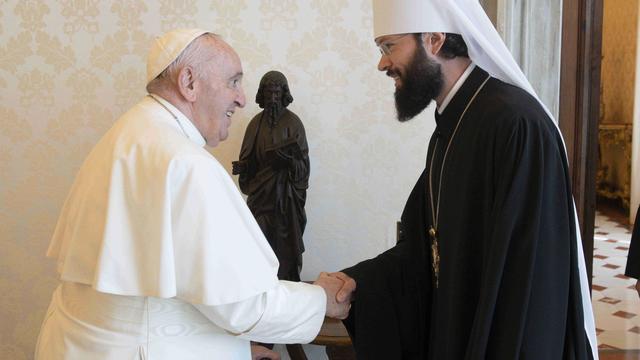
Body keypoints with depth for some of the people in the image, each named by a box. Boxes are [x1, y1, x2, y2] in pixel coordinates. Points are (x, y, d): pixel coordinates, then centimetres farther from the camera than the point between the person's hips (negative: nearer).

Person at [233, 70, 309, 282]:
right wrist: (241, 167, -10)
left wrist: (290, 157, -25)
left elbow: (302, 161, -5)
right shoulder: (256, 122, 8)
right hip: (260, 190, 3)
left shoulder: (293, 122, -2)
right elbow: (249, 157, 10)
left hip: (285, 191, -3)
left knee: (284, 240, -2)